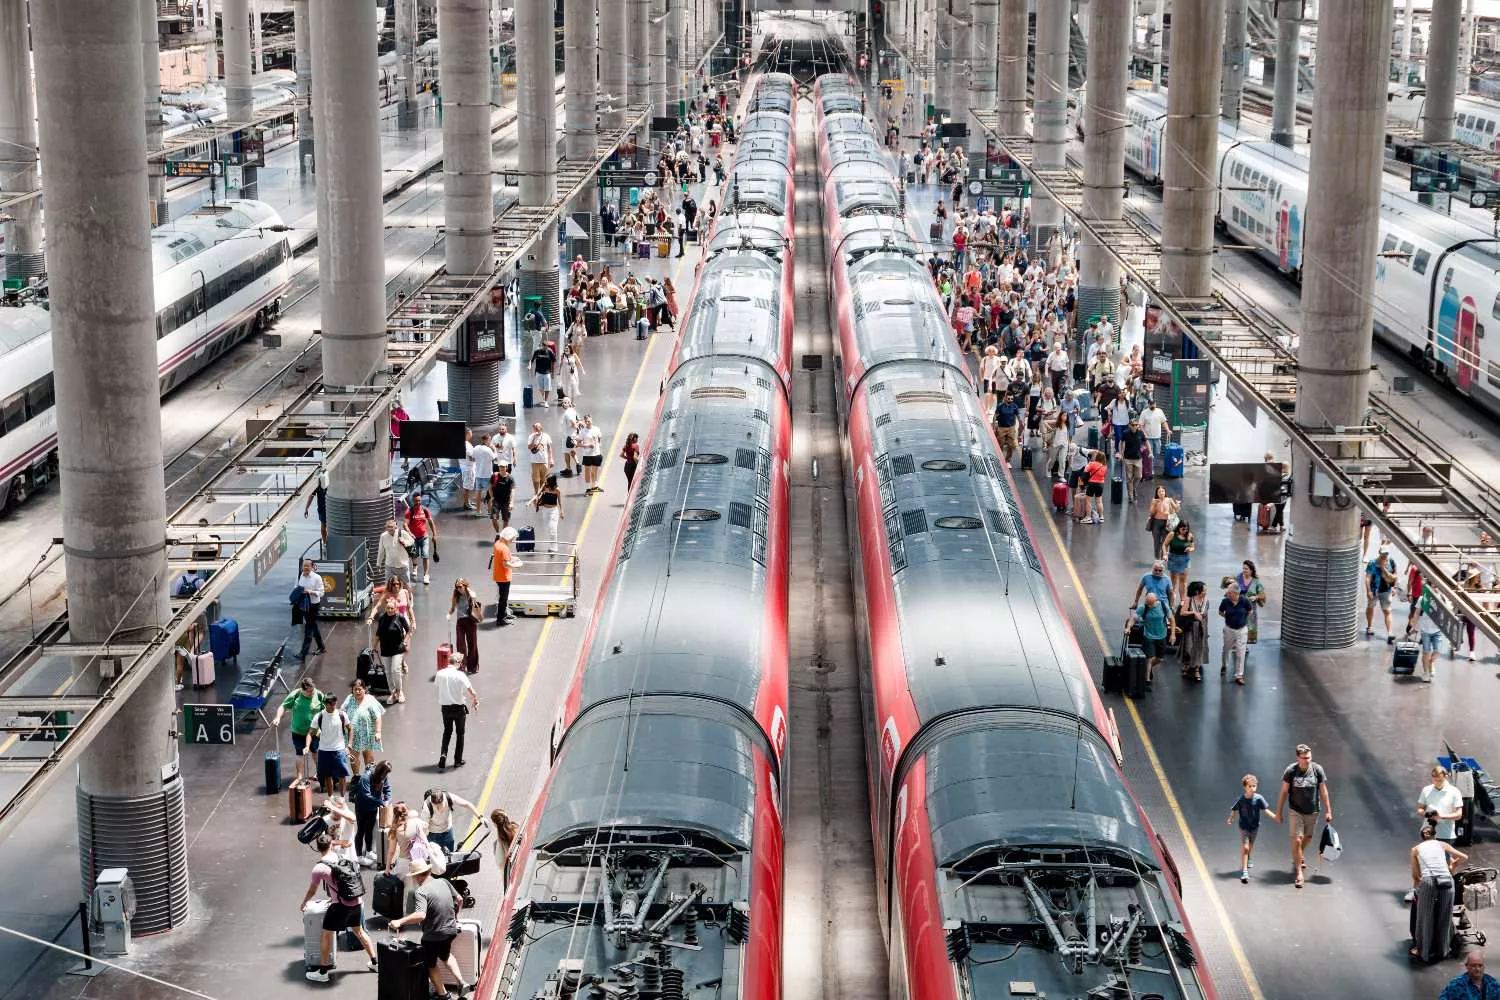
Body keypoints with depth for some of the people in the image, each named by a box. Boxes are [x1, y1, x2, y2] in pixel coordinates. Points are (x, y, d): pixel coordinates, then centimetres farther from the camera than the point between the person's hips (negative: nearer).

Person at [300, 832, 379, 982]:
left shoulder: (319, 868, -10)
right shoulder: (342, 858, 6)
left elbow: (312, 891, 4)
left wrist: (304, 904, 23)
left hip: (341, 906, -6)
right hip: (356, 903, 6)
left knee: (326, 936, 8)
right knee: (359, 931, 24)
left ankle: (323, 972, 12)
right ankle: (375, 963, 33)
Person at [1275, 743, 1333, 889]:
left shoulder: (1317, 769, -8)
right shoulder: (1290, 771, -12)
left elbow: (1323, 791, 0)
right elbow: (1283, 792, -4)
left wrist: (1328, 811, 2)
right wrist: (1279, 812, -1)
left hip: (1312, 811, 2)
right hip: (1295, 811, -2)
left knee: (1308, 838, 19)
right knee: (1297, 840, -8)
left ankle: (1300, 857, 51)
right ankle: (1299, 872, 3)